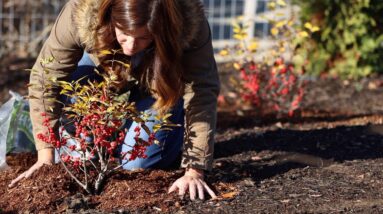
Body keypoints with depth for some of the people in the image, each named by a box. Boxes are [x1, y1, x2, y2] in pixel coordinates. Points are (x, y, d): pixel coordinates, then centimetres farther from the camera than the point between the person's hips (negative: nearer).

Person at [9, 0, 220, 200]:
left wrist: (194, 171, -43)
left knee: (139, 162, -16)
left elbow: (202, 93, -36)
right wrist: (45, 156, -34)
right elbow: (46, 77, -30)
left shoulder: (189, 21, -40)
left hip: (161, 82, -1)